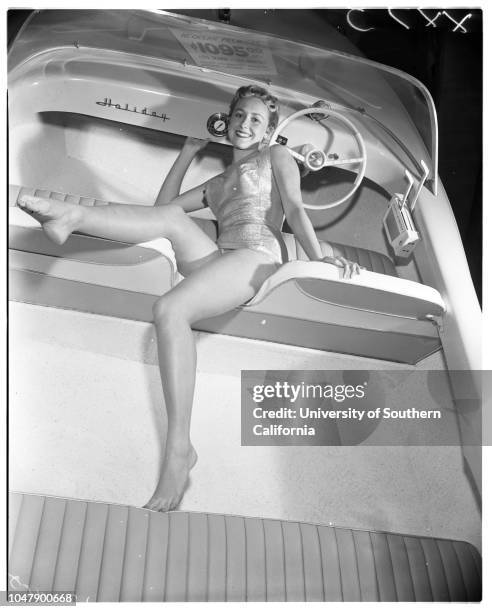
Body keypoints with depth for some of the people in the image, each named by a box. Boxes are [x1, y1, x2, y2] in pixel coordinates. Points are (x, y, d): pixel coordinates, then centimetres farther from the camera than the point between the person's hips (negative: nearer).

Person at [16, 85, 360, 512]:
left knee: (169, 309, -32)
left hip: (257, 257, -6)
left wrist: (319, 259, -10)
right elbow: (164, 203, 33)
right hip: (218, 262, 7)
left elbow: (295, 210, 7)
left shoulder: (276, 157, 24)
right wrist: (189, 152, 35)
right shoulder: (220, 183, 39)